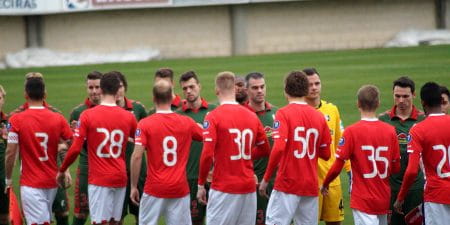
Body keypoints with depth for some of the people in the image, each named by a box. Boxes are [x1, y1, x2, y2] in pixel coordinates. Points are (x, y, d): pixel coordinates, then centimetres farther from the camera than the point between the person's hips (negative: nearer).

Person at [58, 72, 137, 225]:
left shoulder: (87, 115, -8)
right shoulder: (128, 117, 2)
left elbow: (75, 149, -10)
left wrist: (62, 171, 3)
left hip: (98, 179, -4)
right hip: (120, 178, 4)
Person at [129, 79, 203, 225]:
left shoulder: (145, 124, -7)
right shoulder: (187, 123, 1)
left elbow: (137, 156, -13)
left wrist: (133, 186, -5)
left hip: (154, 189, -2)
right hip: (179, 189, 2)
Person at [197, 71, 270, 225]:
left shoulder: (213, 117, -9)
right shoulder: (252, 116, 6)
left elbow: (207, 154, -15)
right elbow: (265, 150, 17)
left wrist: (201, 185, -6)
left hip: (224, 188, -5)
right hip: (249, 188, 5)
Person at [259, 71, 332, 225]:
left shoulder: (283, 113, -7)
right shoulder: (319, 116, 8)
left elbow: (278, 148, -17)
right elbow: (326, 154, 11)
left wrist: (266, 179, -10)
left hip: (287, 183, -5)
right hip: (311, 185, 5)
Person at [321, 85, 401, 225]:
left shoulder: (352, 131, -11)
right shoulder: (390, 131, 0)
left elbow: (337, 166, -10)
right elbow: (396, 167, 5)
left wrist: (325, 184, 8)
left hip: (363, 200, -4)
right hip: (384, 200, 4)